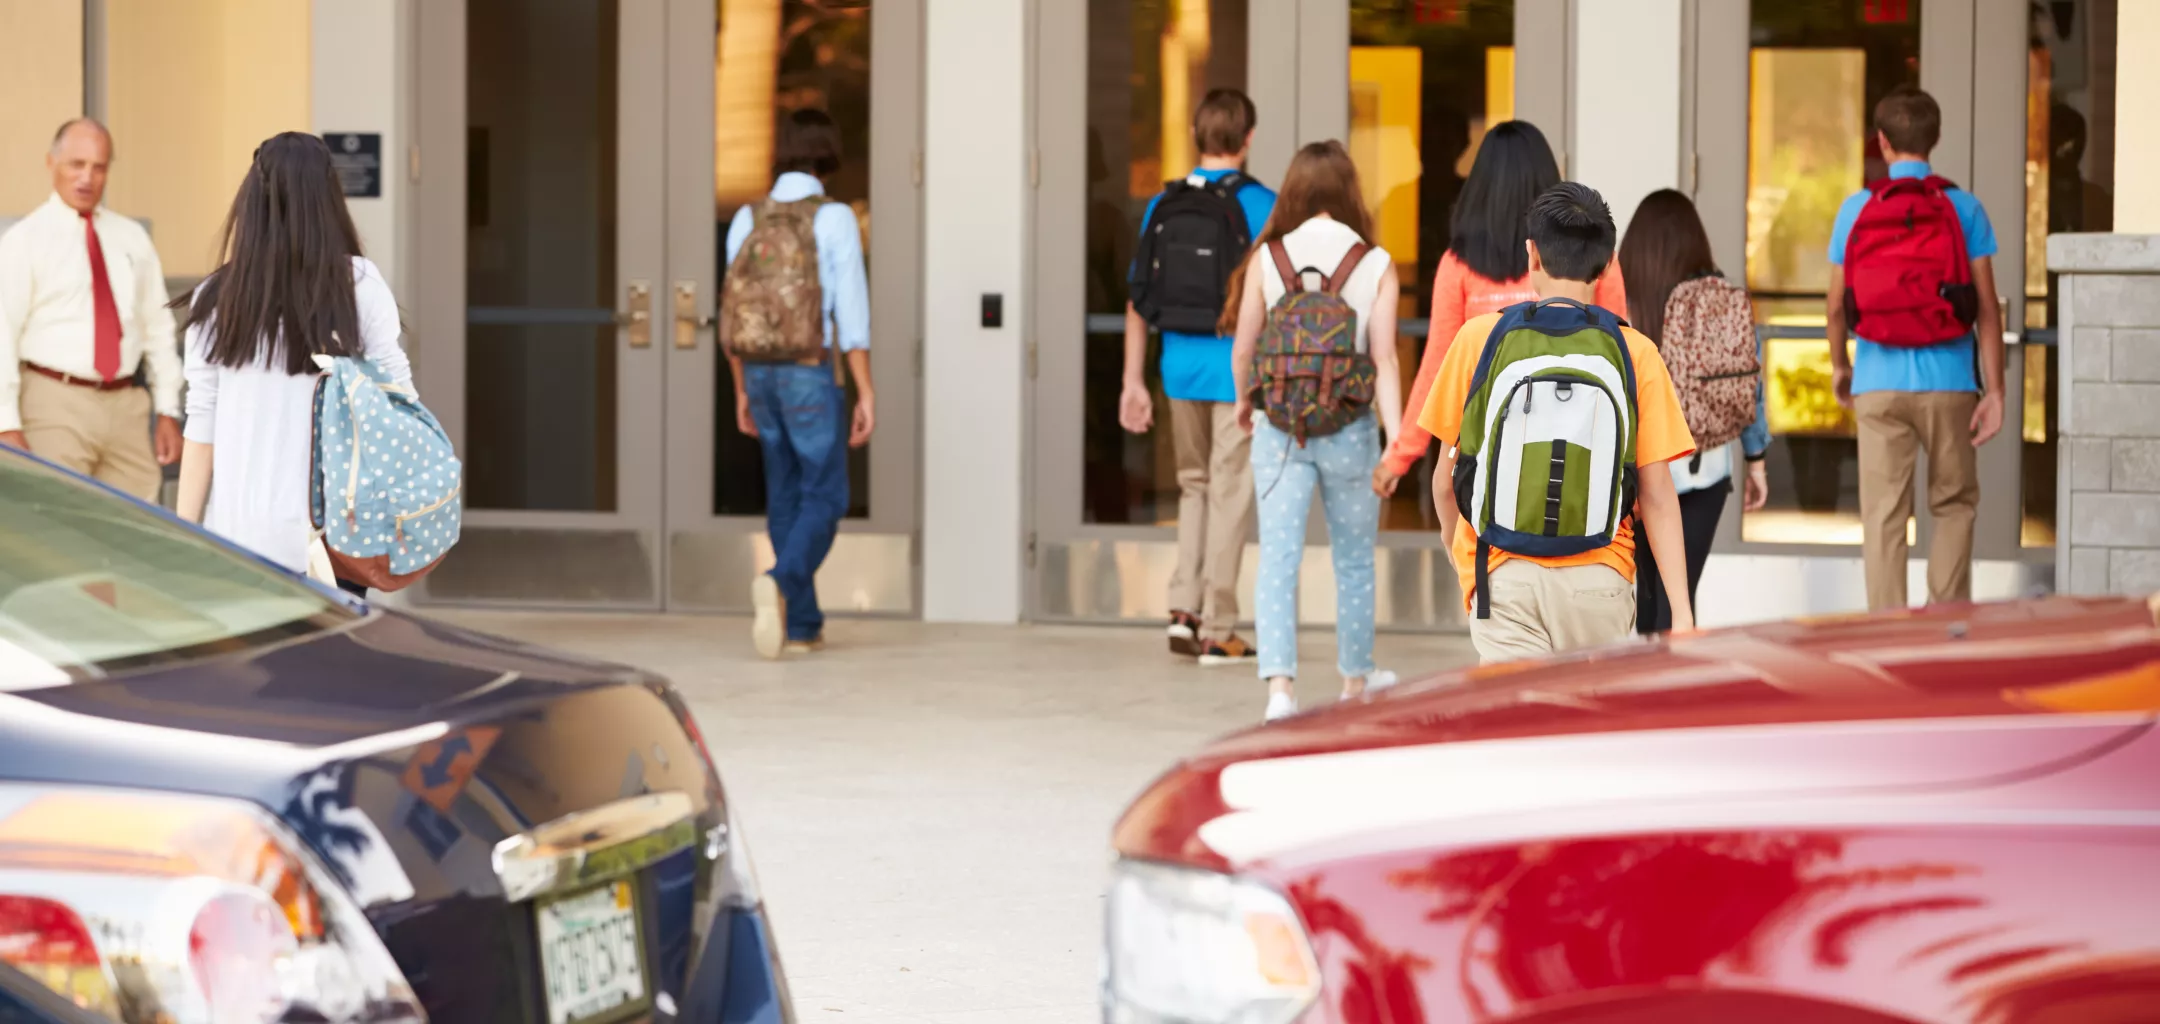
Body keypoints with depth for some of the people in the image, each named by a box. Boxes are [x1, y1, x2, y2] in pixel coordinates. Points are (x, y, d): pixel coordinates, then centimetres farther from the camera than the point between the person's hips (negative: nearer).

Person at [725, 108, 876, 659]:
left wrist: (742, 392, 16)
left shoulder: (747, 220, 3)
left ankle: (801, 625, 14)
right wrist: (867, 396, -10)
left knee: (787, 496, 15)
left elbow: (735, 312, 7)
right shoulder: (836, 220, -12)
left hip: (762, 374, 5)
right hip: (812, 376, -5)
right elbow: (851, 313, -14)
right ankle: (778, 586, -26)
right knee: (824, 501, 1)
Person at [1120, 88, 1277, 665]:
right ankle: (1216, 631, 5)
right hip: (1237, 364, -4)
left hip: (1181, 363, 4)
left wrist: (1134, 383, 11)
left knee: (1195, 486, 19)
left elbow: (1138, 302, 6)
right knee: (1229, 495, 3)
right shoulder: (1258, 205, -9)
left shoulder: (1163, 206, 5)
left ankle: (1183, 609, 9)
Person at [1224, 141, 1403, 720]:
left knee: (1278, 560, -2)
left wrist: (1243, 402, 22)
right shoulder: (1376, 265, -4)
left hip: (1280, 429, 0)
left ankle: (1280, 687, -18)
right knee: (1354, 564, 16)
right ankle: (1354, 688, 27)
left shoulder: (1267, 258, -3)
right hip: (1350, 431, 0)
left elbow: (1243, 348, 2)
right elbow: (1384, 360, -10)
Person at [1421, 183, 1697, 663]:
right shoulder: (1636, 352, -2)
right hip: (1600, 578, 1)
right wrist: (1681, 609, -2)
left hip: (1504, 573, -1)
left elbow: (1445, 478, 7)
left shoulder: (1480, 337, -1)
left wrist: (1451, 538, 28)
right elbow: (1657, 494, -4)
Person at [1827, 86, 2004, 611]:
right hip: (1948, 382, 0)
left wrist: (1839, 365, 22)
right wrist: (1995, 391, -1)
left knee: (1883, 515, 3)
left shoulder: (1856, 209, 1)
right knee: (1953, 505, 15)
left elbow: (1837, 305, 4)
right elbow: (1987, 307, -4)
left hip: (1879, 385, 0)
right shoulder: (1962, 208, -1)